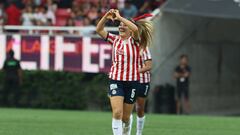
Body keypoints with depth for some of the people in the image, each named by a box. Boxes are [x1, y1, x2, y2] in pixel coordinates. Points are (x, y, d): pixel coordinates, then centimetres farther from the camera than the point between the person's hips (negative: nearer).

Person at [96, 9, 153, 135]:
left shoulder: (135, 41, -3)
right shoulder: (115, 39, 7)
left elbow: (135, 28, -25)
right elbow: (99, 30, 4)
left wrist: (119, 17, -22)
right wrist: (106, 17, -11)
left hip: (132, 81, -1)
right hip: (115, 80, 1)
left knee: (126, 117, 10)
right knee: (117, 112, -18)